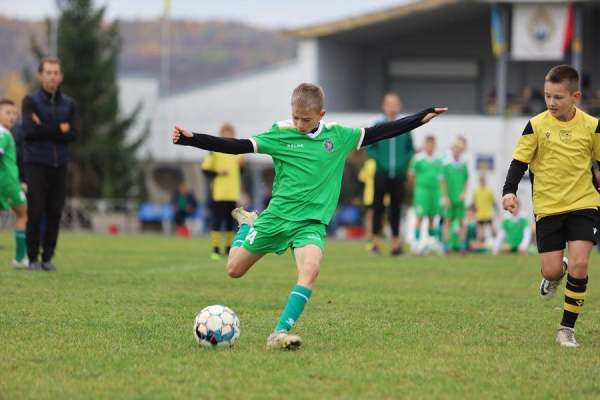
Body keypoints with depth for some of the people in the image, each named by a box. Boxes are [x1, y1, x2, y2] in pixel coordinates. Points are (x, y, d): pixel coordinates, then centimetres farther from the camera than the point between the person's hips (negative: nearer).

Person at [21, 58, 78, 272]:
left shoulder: (68, 104, 9)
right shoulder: (31, 101, -1)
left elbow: (73, 134, -4)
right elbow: (30, 130, -16)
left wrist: (44, 129, -12)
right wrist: (59, 129, -10)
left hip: (59, 165, 3)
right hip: (36, 164, -3)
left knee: (54, 214, 2)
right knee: (36, 213, -6)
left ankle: (48, 257, 11)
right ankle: (33, 258, 2)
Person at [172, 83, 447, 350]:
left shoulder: (339, 136, 2)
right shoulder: (280, 135, -6)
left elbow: (377, 133, 9)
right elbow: (237, 146, -10)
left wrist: (422, 118, 10)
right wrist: (191, 139, -19)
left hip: (312, 221, 0)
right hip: (277, 215, 0)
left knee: (311, 268, -30)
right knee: (234, 269, 10)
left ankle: (280, 333, -34)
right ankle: (247, 224, 42)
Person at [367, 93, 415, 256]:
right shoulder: (377, 125, -1)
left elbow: (410, 149, 11)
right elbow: (370, 148, 3)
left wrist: (404, 161, -6)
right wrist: (380, 160, -11)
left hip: (398, 174, 1)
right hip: (381, 173, -1)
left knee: (396, 209, 5)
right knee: (378, 208, 0)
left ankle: (396, 242, 9)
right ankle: (376, 241, 6)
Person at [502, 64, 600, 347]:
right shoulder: (536, 126, -5)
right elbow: (519, 161, -2)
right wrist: (509, 191, -16)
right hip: (548, 207, 0)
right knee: (551, 270, -4)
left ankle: (567, 328, -1)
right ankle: (556, 275, 38)